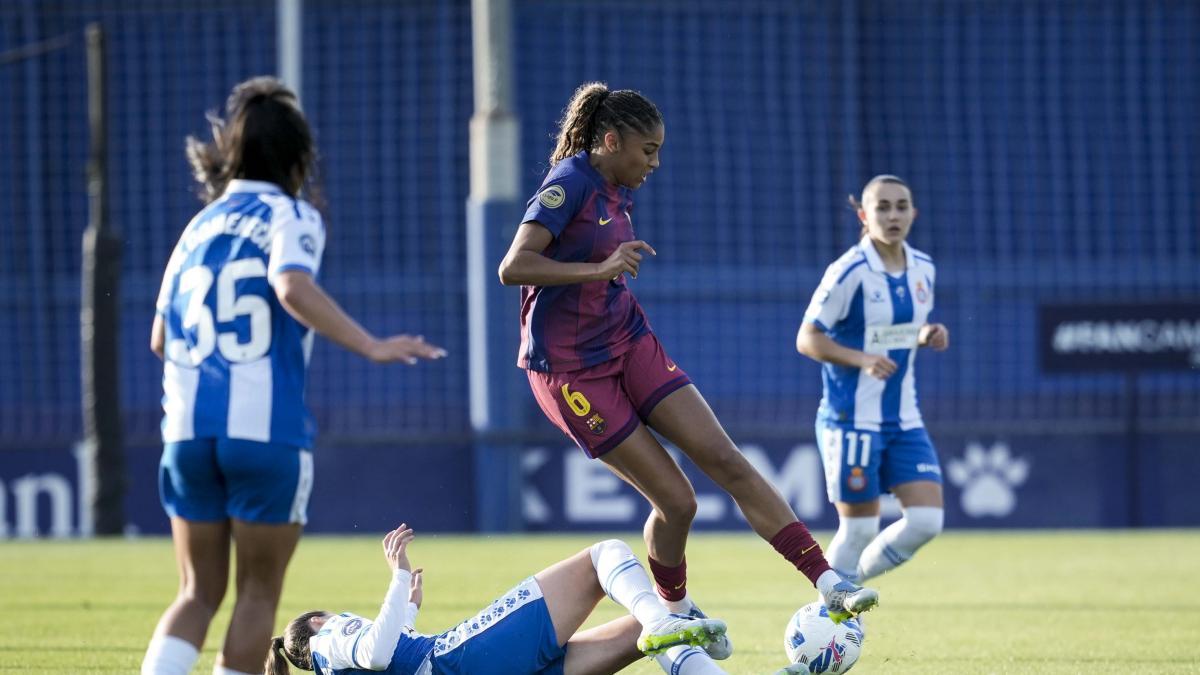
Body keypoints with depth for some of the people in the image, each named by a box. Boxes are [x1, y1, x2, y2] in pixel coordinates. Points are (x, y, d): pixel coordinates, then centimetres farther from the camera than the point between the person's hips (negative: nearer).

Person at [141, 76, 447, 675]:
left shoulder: (199, 227, 17)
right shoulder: (288, 216, 1)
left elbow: (160, 340, 20)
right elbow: (294, 289, -21)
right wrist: (371, 346, -24)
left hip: (187, 429, 5)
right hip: (266, 430, -5)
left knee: (199, 593, 13)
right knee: (258, 592, 7)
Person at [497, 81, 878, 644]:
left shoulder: (619, 193, 10)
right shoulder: (569, 183, -16)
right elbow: (512, 267, -28)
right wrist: (599, 269, -36)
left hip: (629, 344, 8)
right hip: (571, 369, -8)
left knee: (727, 461, -7)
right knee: (675, 501, -7)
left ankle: (828, 583, -12)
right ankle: (674, 609, 21)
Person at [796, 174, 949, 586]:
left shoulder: (923, 269, 6)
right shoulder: (850, 272, -14)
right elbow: (807, 339, -12)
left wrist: (928, 335, -2)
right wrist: (862, 359, -26)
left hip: (904, 420, 6)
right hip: (853, 421, -6)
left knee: (926, 521, -3)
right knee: (859, 529, -2)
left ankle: (848, 584, 18)